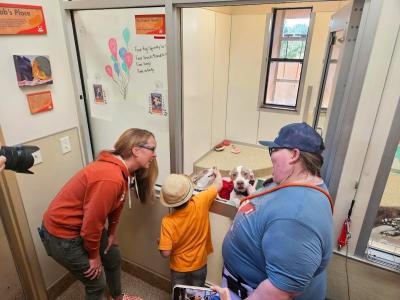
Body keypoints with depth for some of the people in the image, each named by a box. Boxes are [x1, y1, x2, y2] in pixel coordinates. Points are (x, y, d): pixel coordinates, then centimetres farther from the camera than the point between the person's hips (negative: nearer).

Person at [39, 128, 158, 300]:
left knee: (113, 258, 22)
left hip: (85, 226, 9)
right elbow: (92, 223, -27)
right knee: (97, 282, 5)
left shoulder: (123, 170, -4)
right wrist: (94, 255, -11)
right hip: (62, 234, -9)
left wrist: (111, 233, 13)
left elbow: (116, 205, 9)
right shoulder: (110, 178, -35)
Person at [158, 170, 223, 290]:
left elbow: (166, 253, -26)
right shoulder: (200, 202, -27)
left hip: (179, 268, -1)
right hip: (199, 265, 2)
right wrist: (217, 173, 10)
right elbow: (218, 184, -11)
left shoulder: (168, 221, -30)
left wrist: (161, 242, -4)